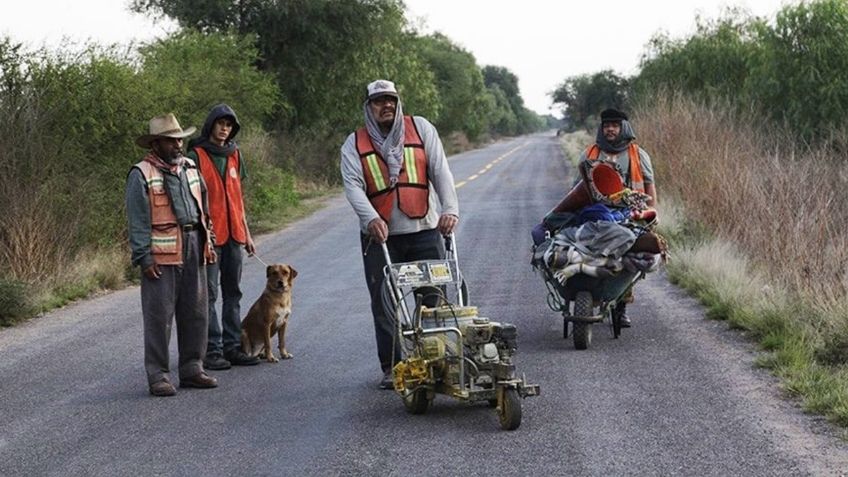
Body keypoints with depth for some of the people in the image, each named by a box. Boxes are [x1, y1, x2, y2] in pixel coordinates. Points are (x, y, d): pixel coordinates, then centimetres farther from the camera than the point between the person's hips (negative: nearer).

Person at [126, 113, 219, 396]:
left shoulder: (189, 169, 15)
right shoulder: (142, 174, -6)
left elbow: (202, 209, 23)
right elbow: (137, 220, -9)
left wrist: (207, 243, 17)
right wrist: (143, 257, -14)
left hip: (193, 251, 7)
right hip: (161, 256, -7)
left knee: (195, 313, 10)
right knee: (159, 317, -4)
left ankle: (192, 369, 19)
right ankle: (158, 376, 0)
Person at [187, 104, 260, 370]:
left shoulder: (234, 155, 14)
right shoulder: (196, 156, -6)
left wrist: (246, 233, 19)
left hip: (233, 235, 7)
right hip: (209, 236, -7)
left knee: (233, 293, 11)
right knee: (209, 295, -3)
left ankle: (232, 347, 18)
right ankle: (212, 350, 0)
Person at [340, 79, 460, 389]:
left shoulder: (421, 129, 5)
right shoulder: (355, 144, 5)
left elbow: (440, 171, -1)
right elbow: (353, 185, -8)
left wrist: (450, 209, -15)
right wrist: (371, 218, -25)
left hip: (424, 229, 0)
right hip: (379, 235, 0)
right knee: (384, 304, 2)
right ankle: (392, 368, 11)